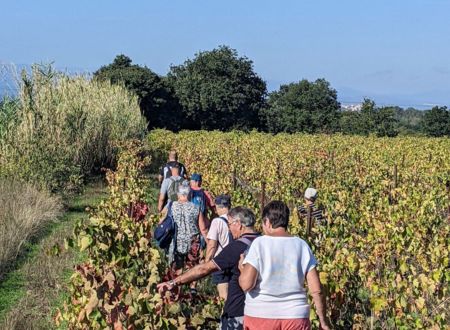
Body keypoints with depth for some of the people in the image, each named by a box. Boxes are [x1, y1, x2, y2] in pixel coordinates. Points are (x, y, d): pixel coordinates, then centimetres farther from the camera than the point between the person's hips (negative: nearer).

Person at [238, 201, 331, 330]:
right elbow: (316, 289, 1)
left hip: (261, 315, -2)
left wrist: (242, 269, 7)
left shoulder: (260, 243, -7)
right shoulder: (302, 245, 3)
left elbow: (246, 284, -14)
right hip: (295, 316, 2)